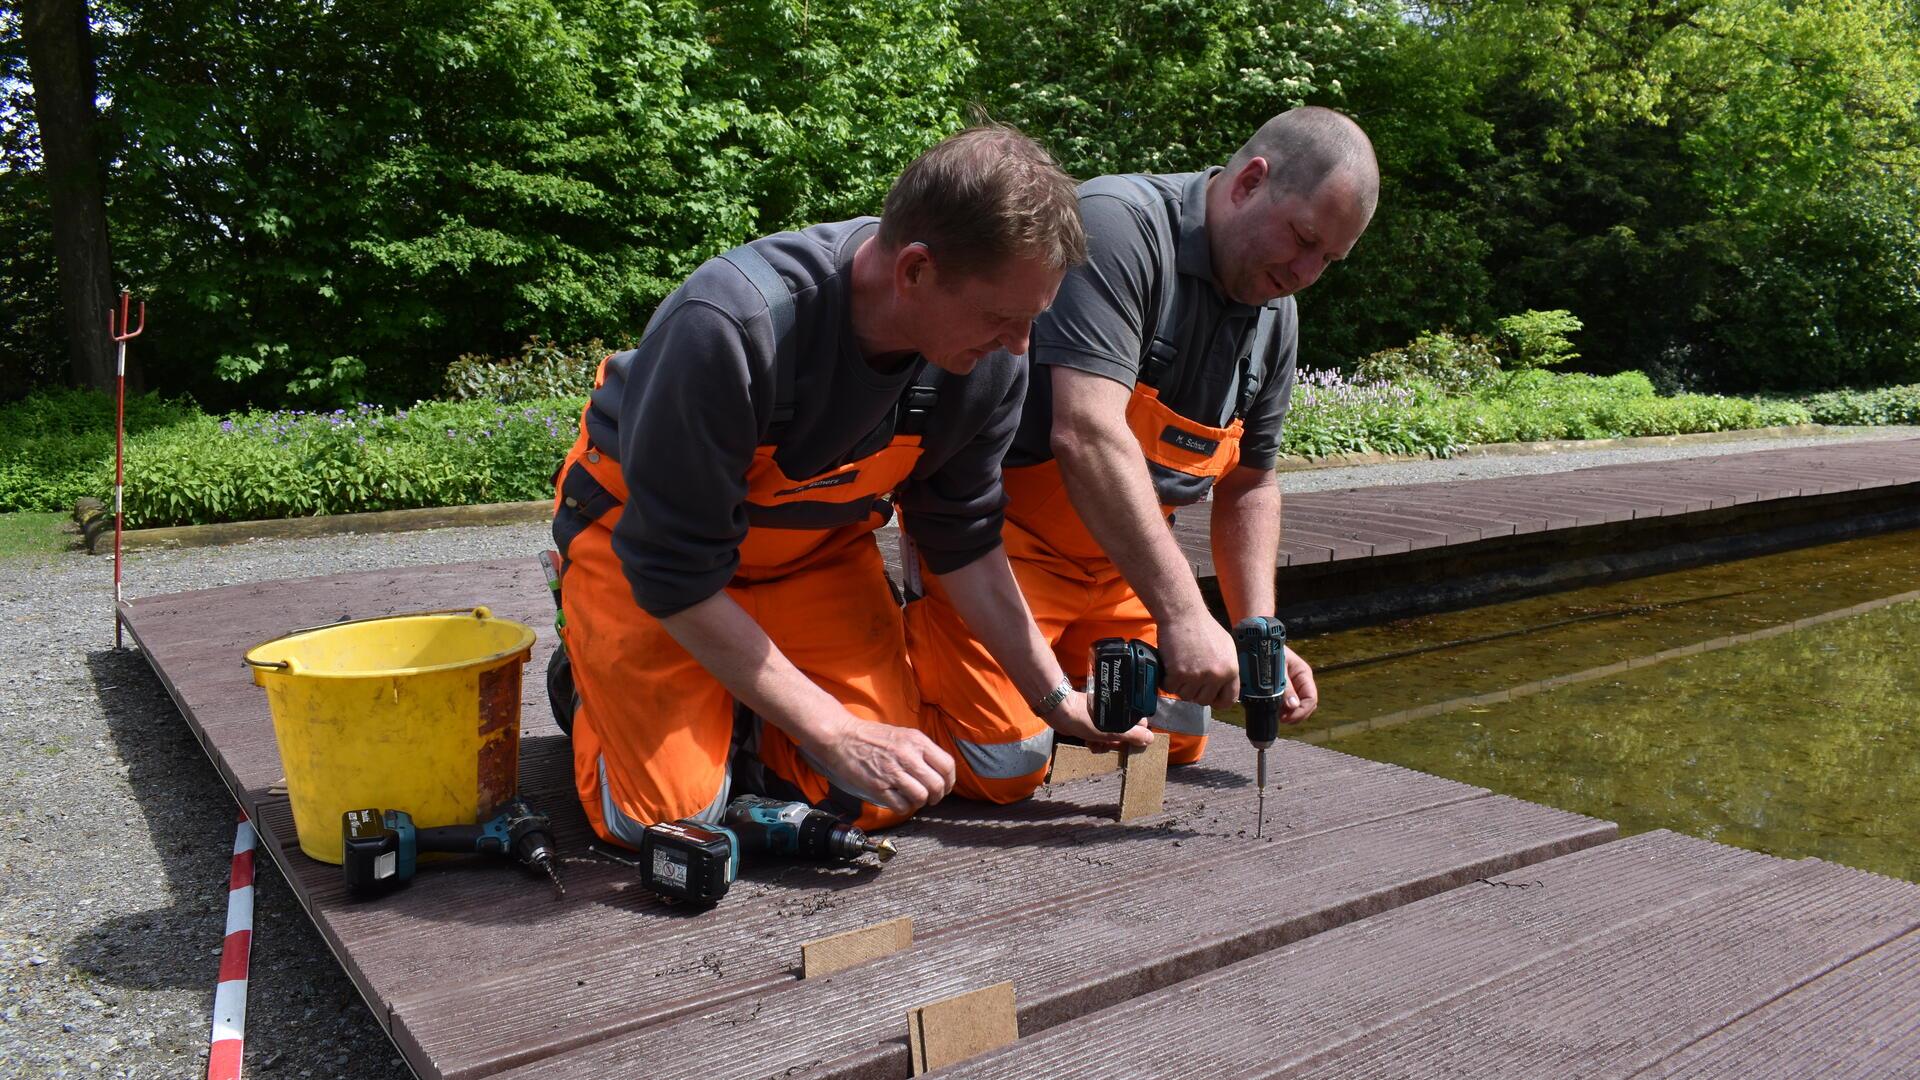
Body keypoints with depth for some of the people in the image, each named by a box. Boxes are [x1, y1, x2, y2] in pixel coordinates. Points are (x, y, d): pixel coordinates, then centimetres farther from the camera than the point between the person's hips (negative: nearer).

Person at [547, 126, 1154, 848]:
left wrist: (1059, 699, -5)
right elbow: (674, 572, -30)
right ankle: (587, 677, 16)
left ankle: (729, 705, 19)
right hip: (639, 537, -4)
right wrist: (837, 732, -27)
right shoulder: (728, 326, -38)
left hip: (816, 546, 5)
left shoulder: (989, 366, -20)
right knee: (673, 813, -16)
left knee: (875, 799, -9)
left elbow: (965, 542, -3)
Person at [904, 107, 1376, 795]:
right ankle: (895, 635, 8)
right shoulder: (1120, 225, -23)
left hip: (1116, 558, 9)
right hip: (1002, 526, -8)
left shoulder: (1275, 316, 5)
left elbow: (1247, 486, 13)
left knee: (1175, 744, 10)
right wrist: (1183, 615, -36)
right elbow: (1086, 434, -35)